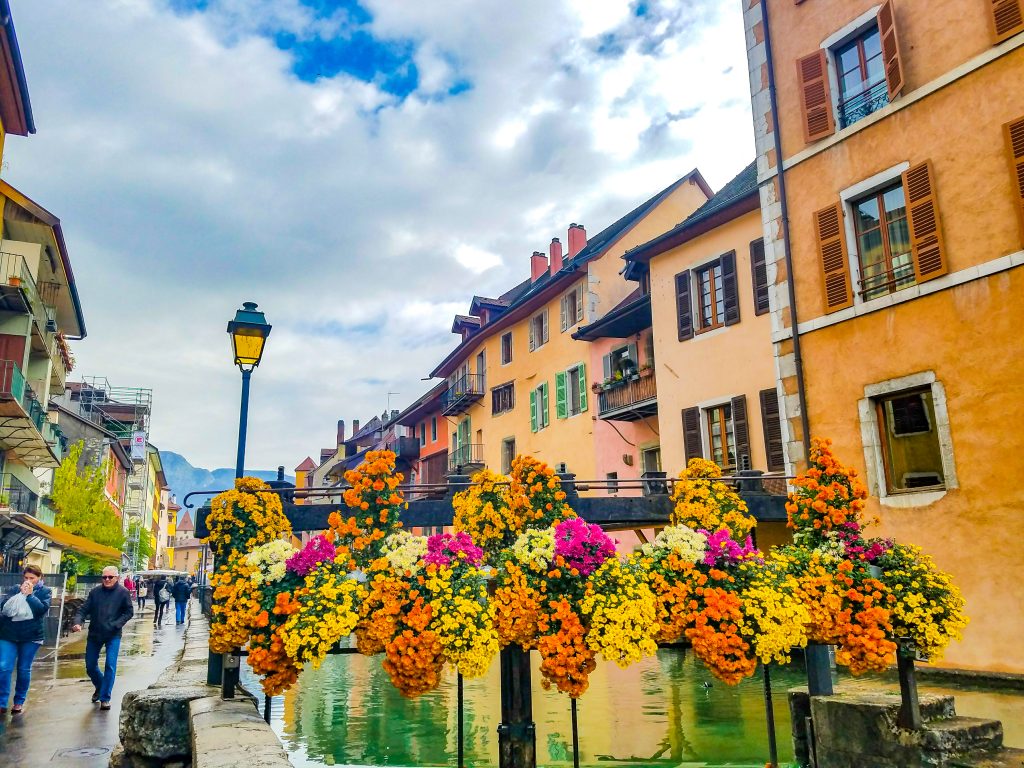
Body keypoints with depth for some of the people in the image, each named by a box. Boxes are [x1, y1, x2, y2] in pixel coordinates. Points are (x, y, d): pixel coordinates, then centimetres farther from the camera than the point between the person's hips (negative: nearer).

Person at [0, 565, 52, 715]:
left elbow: (42, 609, -13)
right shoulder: (15, 589, 6)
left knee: (24, 669, 6)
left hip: (31, 635, -1)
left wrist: (29, 594, -14)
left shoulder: (44, 591, 1)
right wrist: (21, 594, -13)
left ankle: (19, 702, 18)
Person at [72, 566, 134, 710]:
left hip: (113, 635, -3)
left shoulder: (123, 592, -8)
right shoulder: (95, 591, -3)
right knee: (90, 666, 13)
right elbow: (84, 609, -4)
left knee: (110, 666, -9)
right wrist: (78, 622, -22)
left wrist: (116, 624, -16)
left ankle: (105, 698, 4)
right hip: (94, 634, 3)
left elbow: (129, 612, -4)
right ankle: (100, 687, 41)